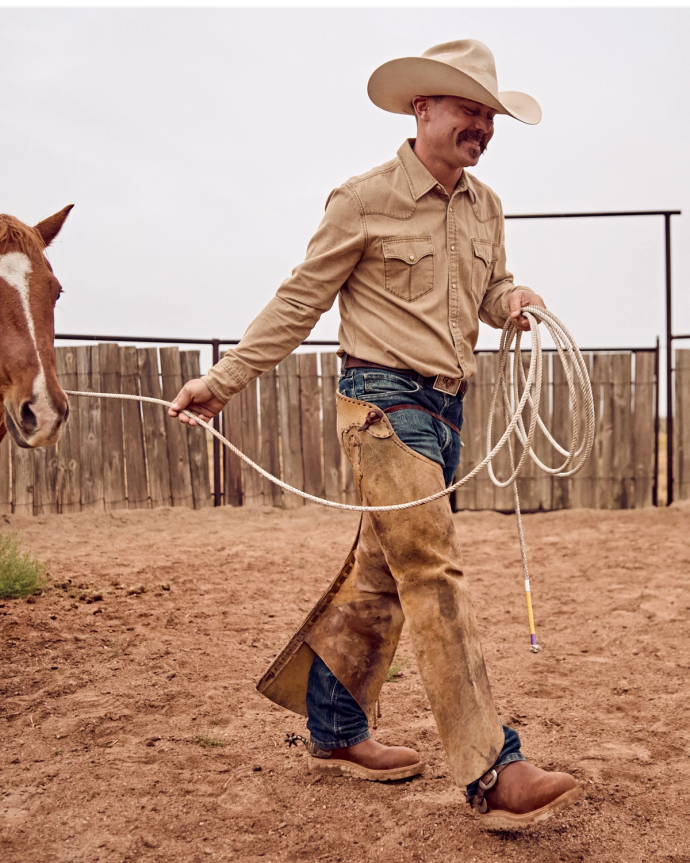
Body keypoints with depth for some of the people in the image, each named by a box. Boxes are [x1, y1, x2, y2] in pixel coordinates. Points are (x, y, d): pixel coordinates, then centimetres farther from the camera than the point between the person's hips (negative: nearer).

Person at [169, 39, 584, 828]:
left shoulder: (485, 208, 13)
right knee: (434, 573, -12)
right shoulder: (364, 201, -6)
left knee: (380, 577, 13)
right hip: (384, 401, -7)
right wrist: (222, 381, -5)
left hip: (446, 408, 7)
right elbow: (298, 304, -3)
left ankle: (334, 733, 27)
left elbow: (492, 288, 23)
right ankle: (493, 773, -10)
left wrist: (514, 300, -2)